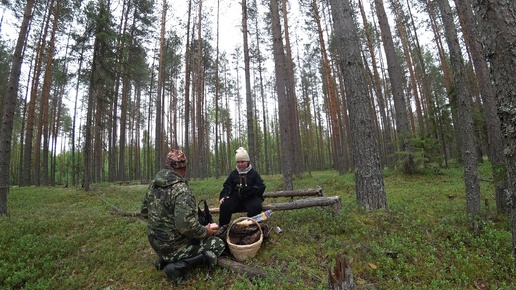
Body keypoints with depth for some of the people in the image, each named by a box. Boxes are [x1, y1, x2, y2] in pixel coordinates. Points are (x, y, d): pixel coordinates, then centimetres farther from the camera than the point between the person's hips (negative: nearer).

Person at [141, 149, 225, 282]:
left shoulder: (154, 184, 0)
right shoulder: (181, 189, -26)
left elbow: (145, 212, 11)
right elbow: (186, 226, -33)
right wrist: (206, 231, -15)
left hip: (156, 243, 8)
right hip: (173, 246, -8)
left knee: (202, 237, 28)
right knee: (218, 244, 4)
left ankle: (165, 259, 14)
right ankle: (179, 266, -8)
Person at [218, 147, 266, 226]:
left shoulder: (254, 173, 4)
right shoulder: (233, 173, 13)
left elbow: (261, 187, -2)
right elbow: (227, 186, 10)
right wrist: (223, 196, -12)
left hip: (251, 198, -2)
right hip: (236, 198, 3)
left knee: (256, 207, -35)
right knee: (224, 205, -25)